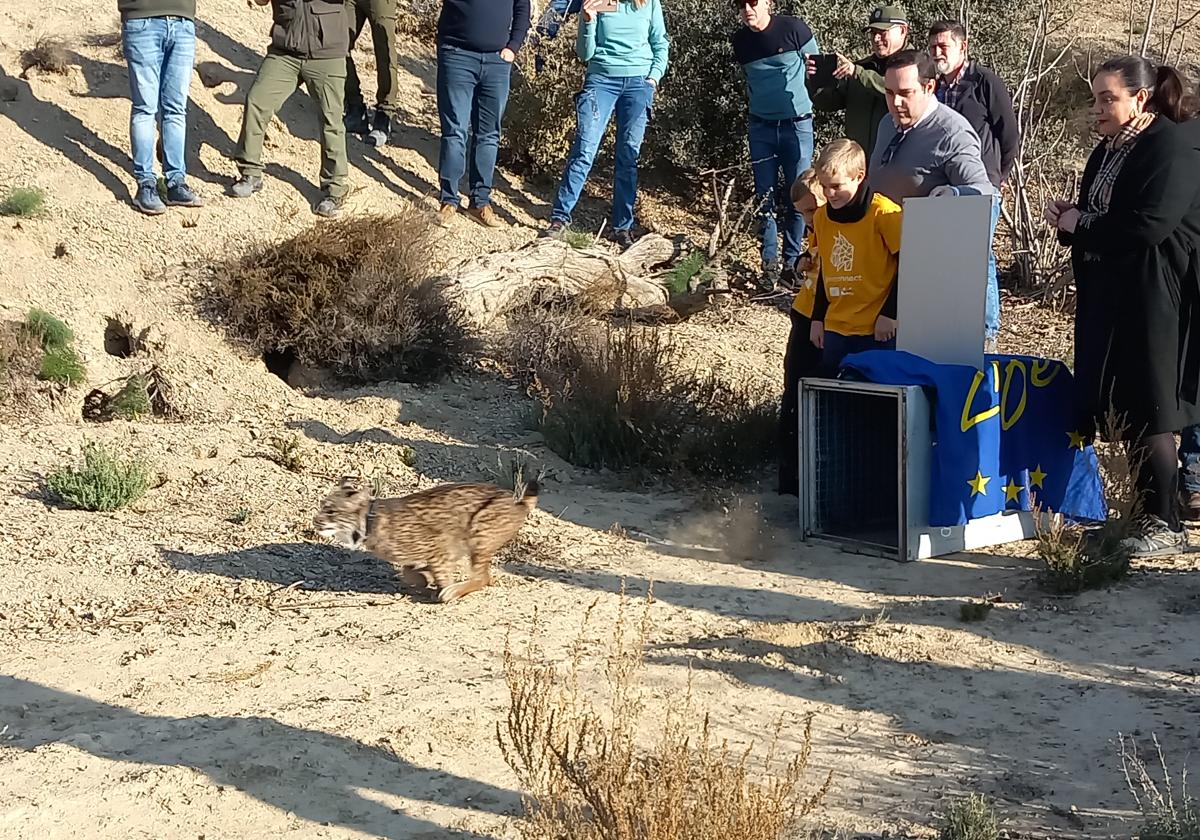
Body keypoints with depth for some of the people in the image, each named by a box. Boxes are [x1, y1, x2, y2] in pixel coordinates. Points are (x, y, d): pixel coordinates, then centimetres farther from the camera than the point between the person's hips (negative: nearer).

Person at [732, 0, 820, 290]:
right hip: (761, 127, 3)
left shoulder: (794, 29, -10)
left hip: (797, 124, -3)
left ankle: (791, 263, 10)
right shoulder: (740, 42, 2)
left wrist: (807, 102, 4)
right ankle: (769, 263, 7)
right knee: (765, 198, 1)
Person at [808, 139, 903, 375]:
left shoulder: (884, 213, -12)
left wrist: (890, 313, -11)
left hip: (877, 329, -6)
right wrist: (818, 319, 17)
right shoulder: (821, 217, 9)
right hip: (835, 327, 6)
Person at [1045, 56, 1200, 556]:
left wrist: (1080, 224, -13)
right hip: (1107, 300, 9)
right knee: (1120, 412, 8)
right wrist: (1068, 219, 2)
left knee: (1147, 416, -7)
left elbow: (1148, 225, -24)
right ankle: (1149, 512, 16)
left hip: (1153, 303, -9)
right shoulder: (1108, 151, 15)